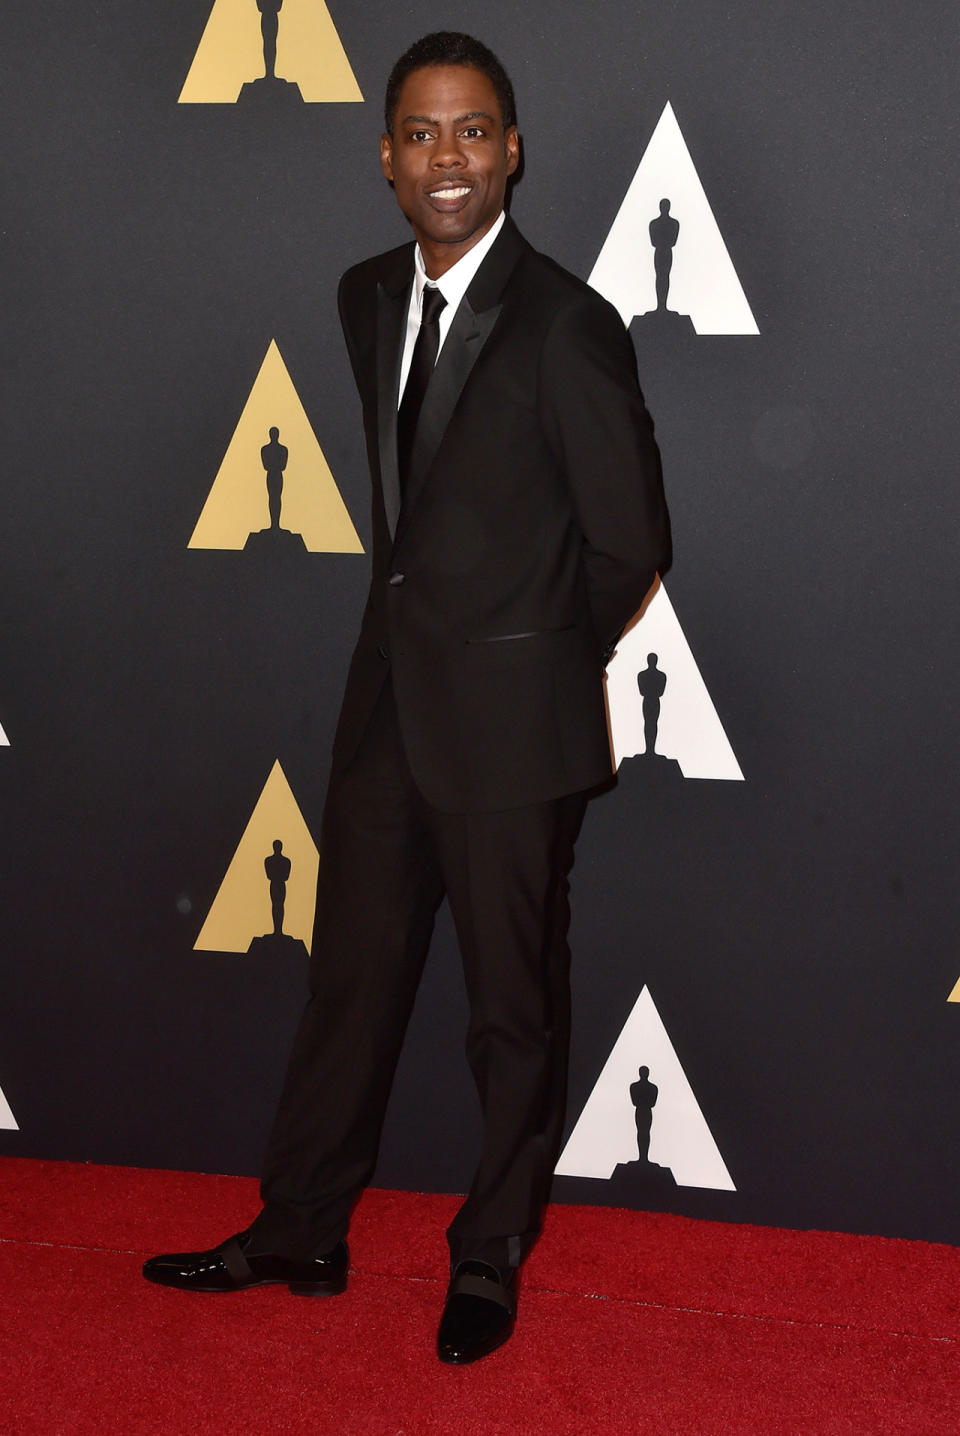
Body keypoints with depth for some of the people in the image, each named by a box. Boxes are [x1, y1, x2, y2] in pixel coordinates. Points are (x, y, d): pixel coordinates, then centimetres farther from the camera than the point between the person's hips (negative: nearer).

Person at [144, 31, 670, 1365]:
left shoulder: (565, 325, -16)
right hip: (389, 702, 7)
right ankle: (301, 1231, 32)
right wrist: (431, 624, 12)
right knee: (351, 976, 17)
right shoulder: (369, 297, 6)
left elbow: (630, 542, -10)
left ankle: (492, 1256, 26)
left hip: (511, 720, -6)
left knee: (514, 1005, 9)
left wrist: (534, 657, 3)